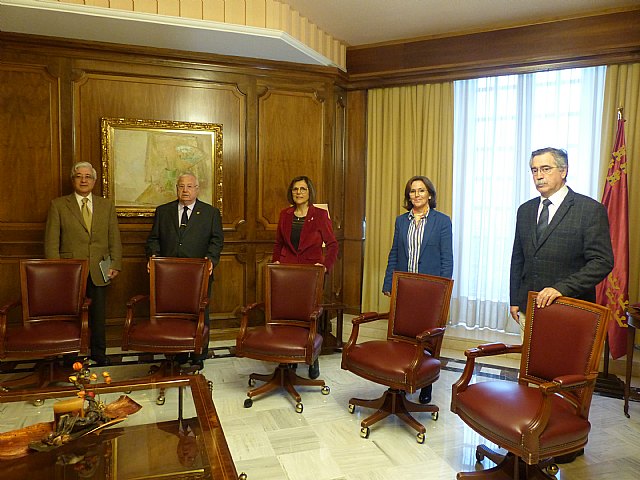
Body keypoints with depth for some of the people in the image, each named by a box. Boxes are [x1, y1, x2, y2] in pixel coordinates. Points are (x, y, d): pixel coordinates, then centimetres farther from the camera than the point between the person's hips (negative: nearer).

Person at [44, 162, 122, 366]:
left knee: (98, 314, 10)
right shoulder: (58, 205, 3)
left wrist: (115, 265, 0)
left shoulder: (107, 205, 10)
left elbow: (115, 238, 8)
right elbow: (51, 241, 0)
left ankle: (99, 353, 24)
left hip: (99, 271, 2)